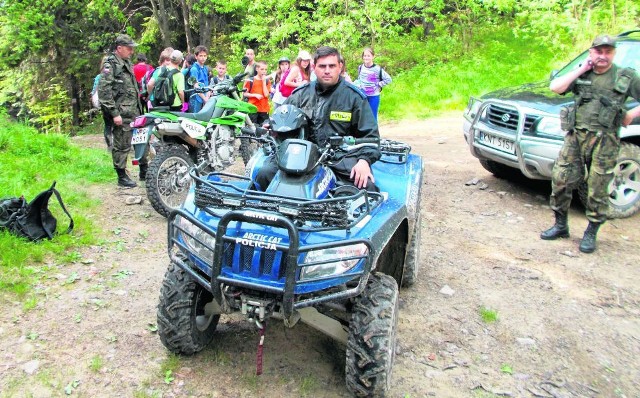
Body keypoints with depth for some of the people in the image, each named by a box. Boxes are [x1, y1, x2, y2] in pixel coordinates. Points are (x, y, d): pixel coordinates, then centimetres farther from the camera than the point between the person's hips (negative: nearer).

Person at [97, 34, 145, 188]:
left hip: (135, 111, 9)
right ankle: (122, 176, 9)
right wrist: (114, 113, -20)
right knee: (122, 146, -1)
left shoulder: (127, 62, 16)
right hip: (122, 114, -9)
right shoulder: (111, 64, -11)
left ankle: (144, 170, 27)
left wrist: (139, 105, 23)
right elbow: (104, 90, -18)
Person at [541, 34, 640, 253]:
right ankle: (560, 225, 17)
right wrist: (581, 69, -4)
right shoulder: (581, 75, 11)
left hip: (605, 142, -2)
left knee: (598, 190, 1)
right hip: (575, 137, 2)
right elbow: (555, 87, -6)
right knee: (560, 180, -1)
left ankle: (591, 233, 16)